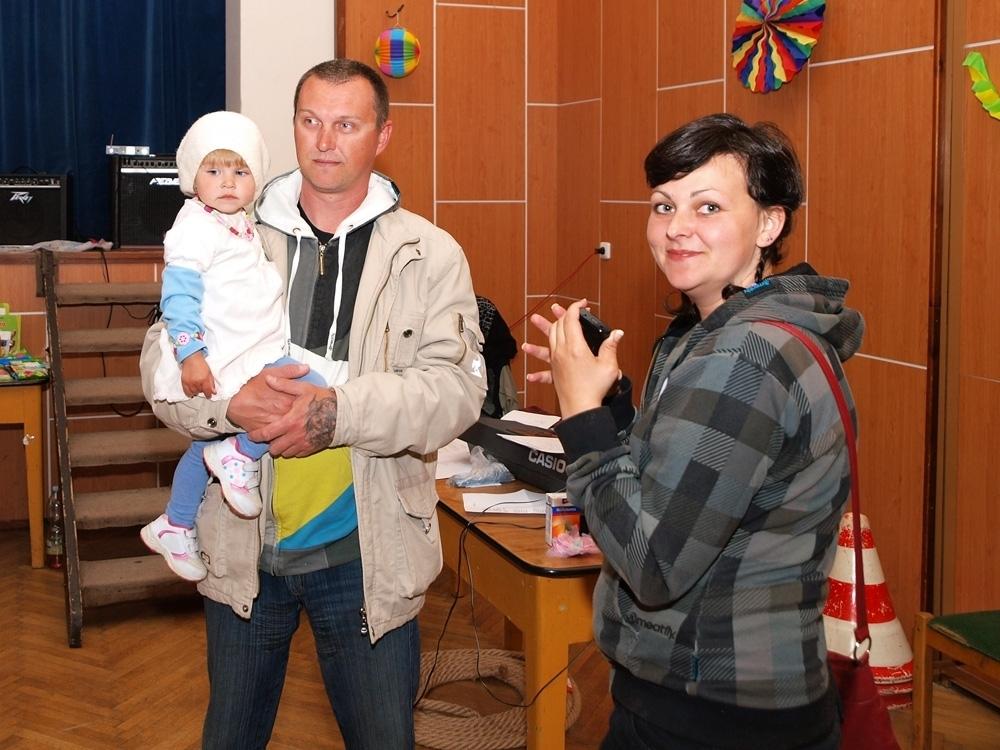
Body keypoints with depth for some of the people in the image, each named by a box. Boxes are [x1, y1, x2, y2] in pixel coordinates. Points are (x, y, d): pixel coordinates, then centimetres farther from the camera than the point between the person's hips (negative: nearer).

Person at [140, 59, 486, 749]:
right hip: (241, 545, 2)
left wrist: (339, 414, -28)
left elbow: (458, 387, -13)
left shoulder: (430, 254, -4)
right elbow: (162, 357, -1)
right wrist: (231, 401, -23)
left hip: (365, 554, -2)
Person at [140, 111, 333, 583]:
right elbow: (178, 292, -22)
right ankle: (243, 455, -10)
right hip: (227, 362, -10)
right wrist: (190, 354, -29)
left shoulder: (240, 225, 15)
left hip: (258, 351, 10)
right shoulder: (195, 228, -15)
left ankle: (174, 527, 38)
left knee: (206, 446, 23)